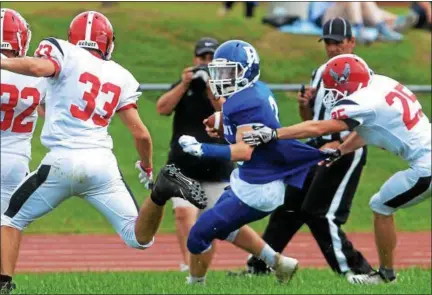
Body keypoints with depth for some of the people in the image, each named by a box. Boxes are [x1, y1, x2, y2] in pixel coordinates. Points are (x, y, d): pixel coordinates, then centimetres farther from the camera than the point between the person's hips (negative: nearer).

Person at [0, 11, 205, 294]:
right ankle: (161, 190, -19)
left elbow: (40, 67, -21)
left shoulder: (64, 52, 3)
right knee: (140, 238, 7)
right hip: (102, 163, 3)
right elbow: (140, 133, 13)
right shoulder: (121, 77, 15)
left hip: (62, 161, -3)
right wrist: (147, 168, 29)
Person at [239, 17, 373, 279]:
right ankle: (258, 266, 17)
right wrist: (304, 104, -1)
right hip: (316, 147, 8)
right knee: (288, 207, 9)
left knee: (319, 213, -13)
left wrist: (337, 145, -28)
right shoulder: (321, 73, 14)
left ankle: (357, 270, -5)